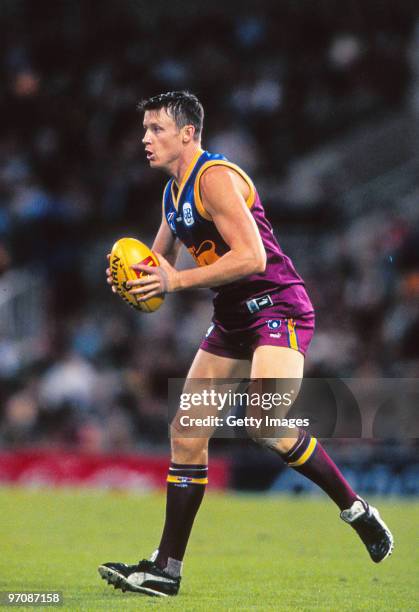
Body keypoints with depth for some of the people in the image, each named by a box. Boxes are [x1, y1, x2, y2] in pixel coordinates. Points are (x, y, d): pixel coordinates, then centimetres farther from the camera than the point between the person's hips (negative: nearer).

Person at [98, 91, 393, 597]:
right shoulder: (173, 193, 14)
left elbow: (252, 256, -25)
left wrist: (177, 281, -23)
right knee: (186, 436, 5)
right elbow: (158, 265, 26)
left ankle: (357, 511, -8)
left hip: (278, 308, -10)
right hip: (233, 319, 10)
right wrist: (132, 276, 3)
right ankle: (167, 569, 9)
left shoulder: (215, 177, -16)